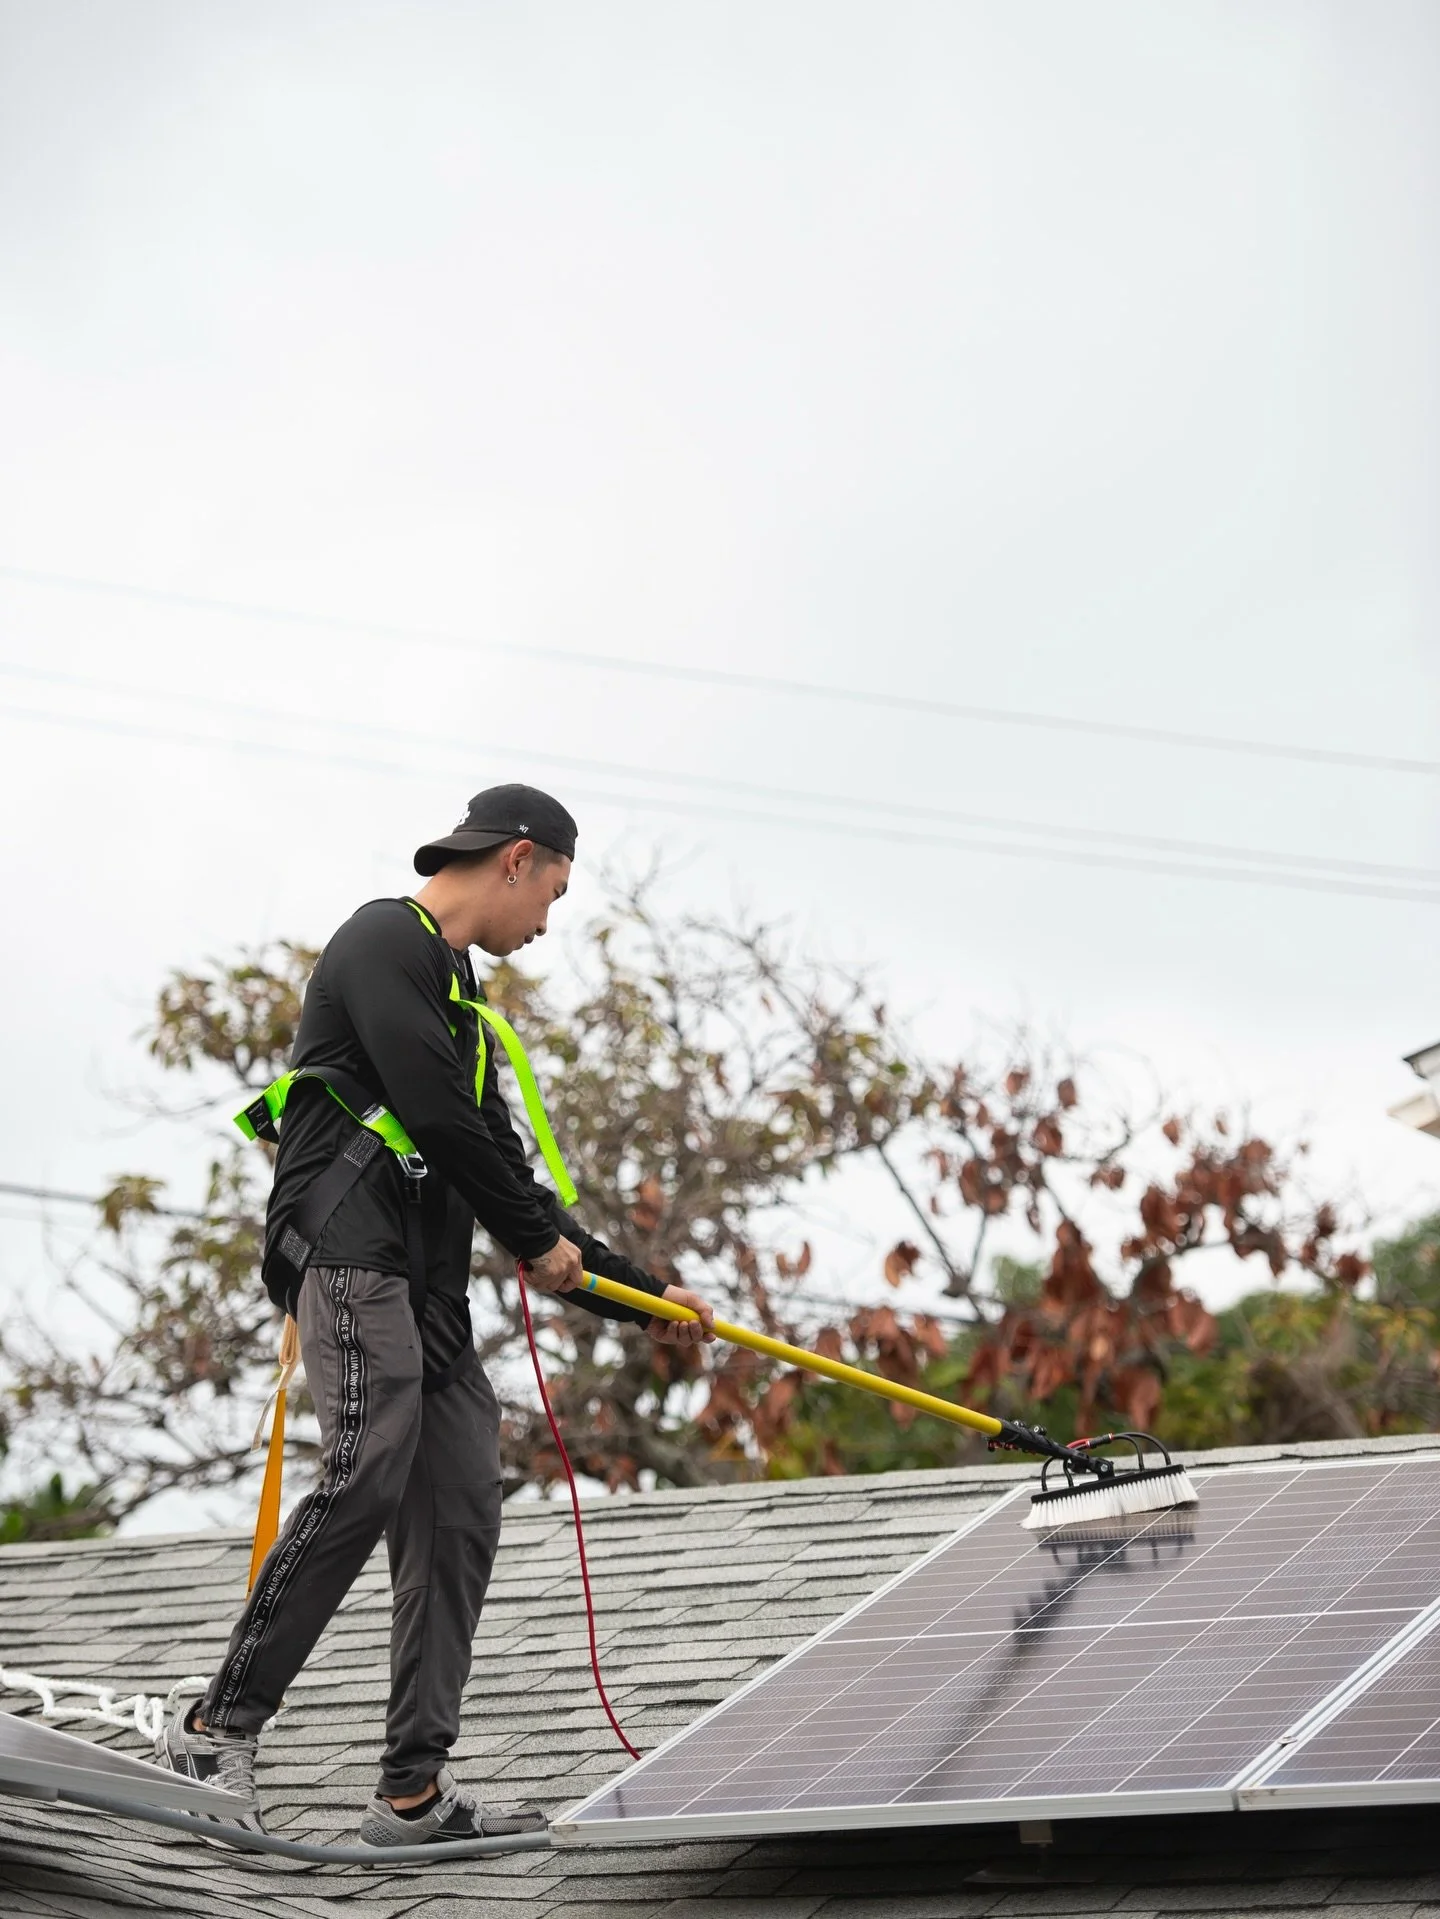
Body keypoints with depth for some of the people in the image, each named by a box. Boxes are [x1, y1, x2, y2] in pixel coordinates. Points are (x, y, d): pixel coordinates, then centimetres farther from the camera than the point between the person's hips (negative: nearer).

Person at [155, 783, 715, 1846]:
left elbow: (501, 1161, 30)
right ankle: (220, 1727, -18)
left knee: (460, 1510, 1)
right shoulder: (385, 943, -1)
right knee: (366, 1478, -22)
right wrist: (541, 1240, -1)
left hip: (430, 1284, 9)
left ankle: (415, 1790, 0)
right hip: (351, 1249, -9)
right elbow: (440, 1117, -12)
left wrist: (639, 1292, 29)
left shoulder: (459, 996, 29)